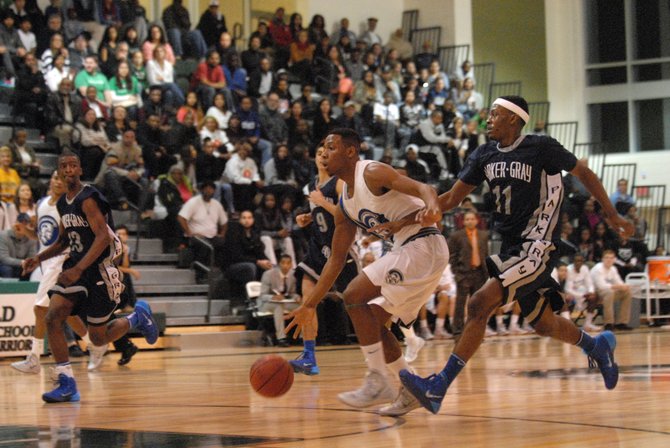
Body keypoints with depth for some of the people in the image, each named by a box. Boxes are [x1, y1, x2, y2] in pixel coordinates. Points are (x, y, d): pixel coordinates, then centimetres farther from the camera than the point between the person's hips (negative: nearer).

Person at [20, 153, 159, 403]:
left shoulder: (88, 199, -15)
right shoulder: (63, 203, 11)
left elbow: (103, 237, -24)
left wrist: (78, 269, -31)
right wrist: (39, 258, 8)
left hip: (100, 269, -7)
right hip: (76, 267, 7)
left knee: (98, 338, 2)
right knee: (53, 318, -15)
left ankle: (137, 318, 31)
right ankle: (67, 384, -12)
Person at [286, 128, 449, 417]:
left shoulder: (372, 173, -10)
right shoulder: (345, 206, 15)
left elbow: (423, 189, -22)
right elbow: (336, 260, 19)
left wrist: (431, 208, -46)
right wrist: (309, 305, 16)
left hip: (423, 245, -10)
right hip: (406, 252, 10)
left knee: (355, 296, -16)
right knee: (372, 322, 13)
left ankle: (378, 382, -12)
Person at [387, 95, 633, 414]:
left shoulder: (541, 148, -11)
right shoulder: (485, 155, 7)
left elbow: (583, 173, 1)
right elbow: (452, 198, 10)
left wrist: (611, 215, 3)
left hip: (537, 248, -8)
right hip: (512, 248, 8)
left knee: (480, 304, -20)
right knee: (544, 324, 18)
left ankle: (438, 387, -20)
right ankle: (598, 347, 47)